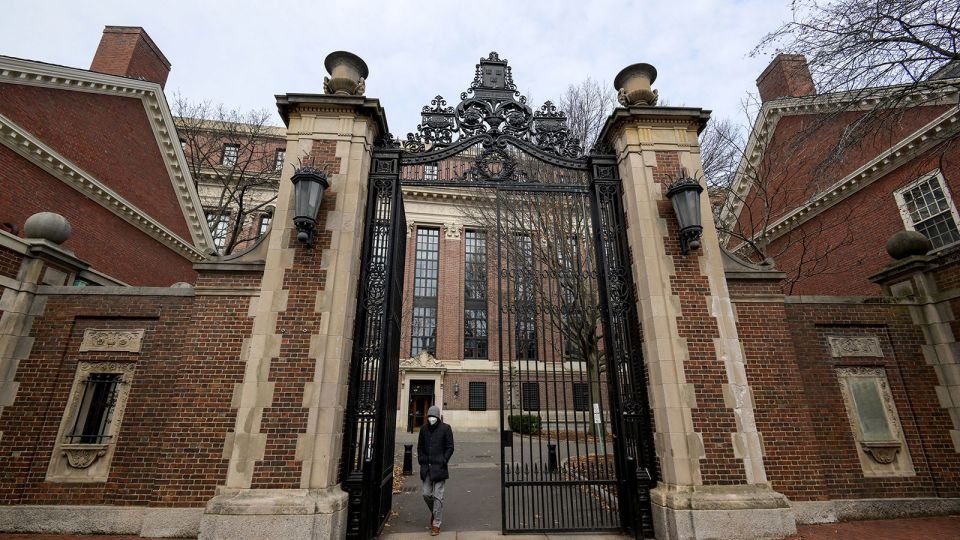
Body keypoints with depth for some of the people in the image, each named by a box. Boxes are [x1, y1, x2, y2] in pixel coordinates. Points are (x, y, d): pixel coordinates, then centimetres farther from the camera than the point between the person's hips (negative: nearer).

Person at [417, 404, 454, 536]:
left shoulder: (445, 428, -6)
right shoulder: (424, 428, 5)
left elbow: (450, 447, -3)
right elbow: (419, 447, 14)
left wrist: (443, 461, -10)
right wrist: (422, 460, 3)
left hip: (439, 467, -4)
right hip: (426, 467, 4)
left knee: (438, 496, -1)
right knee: (426, 494, 10)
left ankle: (436, 524, 11)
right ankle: (434, 513, 37)